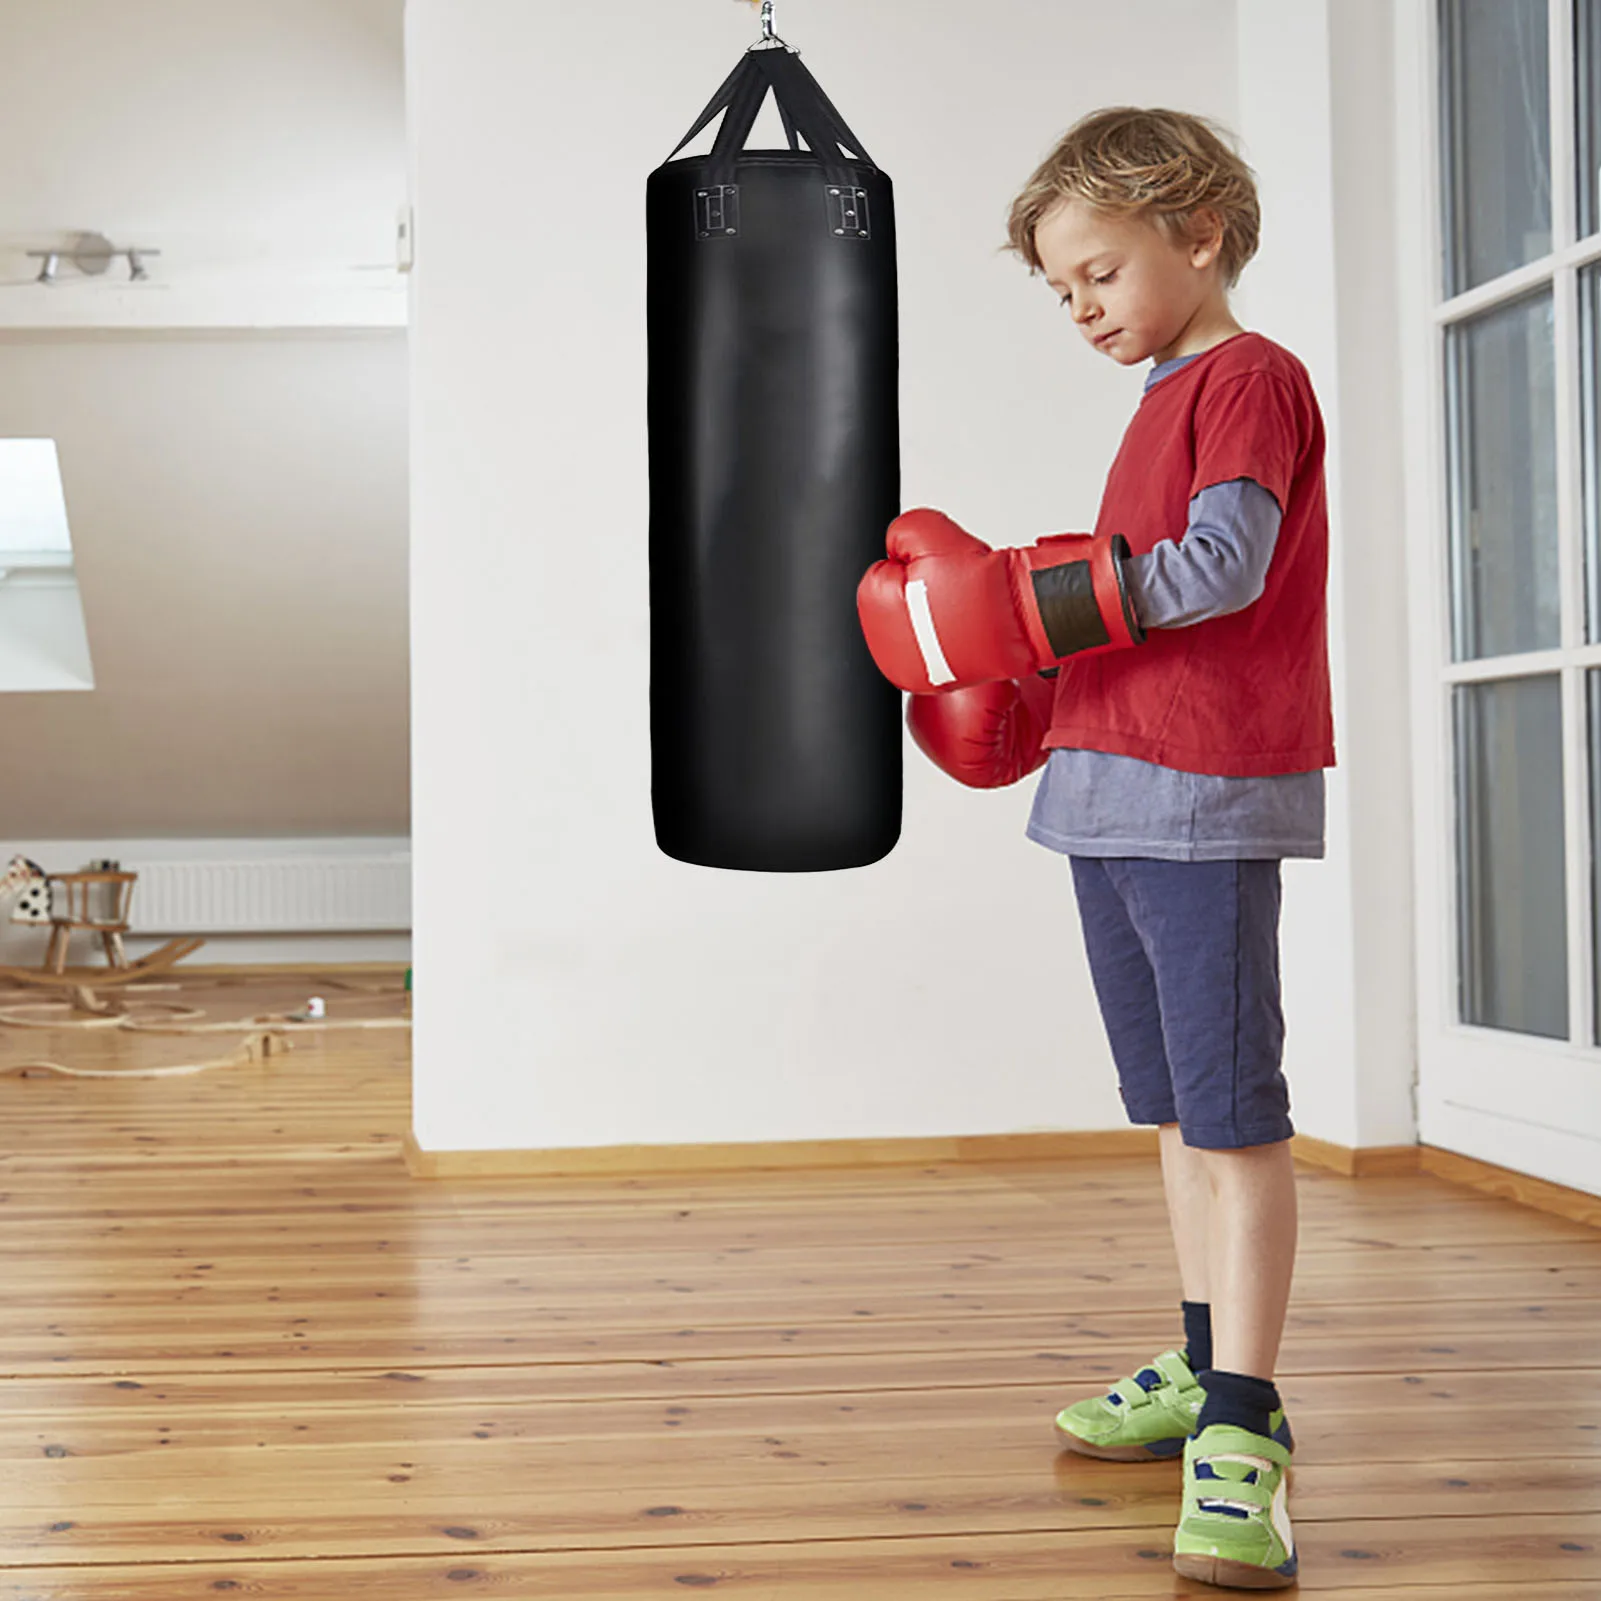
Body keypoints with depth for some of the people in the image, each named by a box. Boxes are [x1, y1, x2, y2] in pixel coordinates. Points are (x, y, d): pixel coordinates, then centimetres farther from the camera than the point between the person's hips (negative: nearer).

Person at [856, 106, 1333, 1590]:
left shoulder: (1251, 379, -6)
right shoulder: (1165, 399, 23)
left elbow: (1222, 566, -20)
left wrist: (1022, 604, -19)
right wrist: (1041, 690, 10)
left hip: (1208, 798, -10)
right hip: (1110, 797, 10)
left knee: (1232, 1107, -10)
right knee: (1172, 1104, 15)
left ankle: (1240, 1427, -8)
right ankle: (1206, 1366, 27)